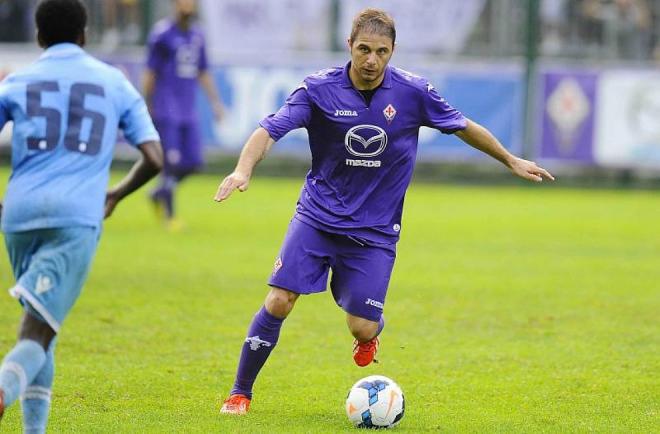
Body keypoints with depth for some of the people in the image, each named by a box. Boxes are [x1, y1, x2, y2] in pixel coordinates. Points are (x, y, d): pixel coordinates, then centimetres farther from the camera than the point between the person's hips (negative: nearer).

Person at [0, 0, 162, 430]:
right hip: (77, 216, -2)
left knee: (39, 325, 20)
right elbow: (153, 159, 9)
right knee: (38, 331, -11)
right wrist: (116, 195, 27)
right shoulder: (115, 82, 13)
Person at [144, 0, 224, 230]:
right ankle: (169, 215, 1)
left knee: (193, 163, 4)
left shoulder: (197, 36, 13)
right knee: (172, 163, -9)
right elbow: (150, 72, -5)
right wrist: (146, 106, -6)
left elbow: (203, 73, 19)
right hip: (166, 110, -6)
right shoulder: (163, 34, -7)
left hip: (188, 111, 6)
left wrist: (216, 101, 13)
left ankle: (159, 194, 27)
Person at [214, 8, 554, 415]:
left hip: (375, 229, 0)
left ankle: (371, 330, 35)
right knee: (279, 302, -14)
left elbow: (463, 126, 8)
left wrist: (512, 160, 17)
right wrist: (243, 170, -38)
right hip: (318, 216, 0)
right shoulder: (320, 89, -11)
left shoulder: (413, 91, -8)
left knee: (362, 328, -6)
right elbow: (269, 131, -19)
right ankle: (240, 393, 4)